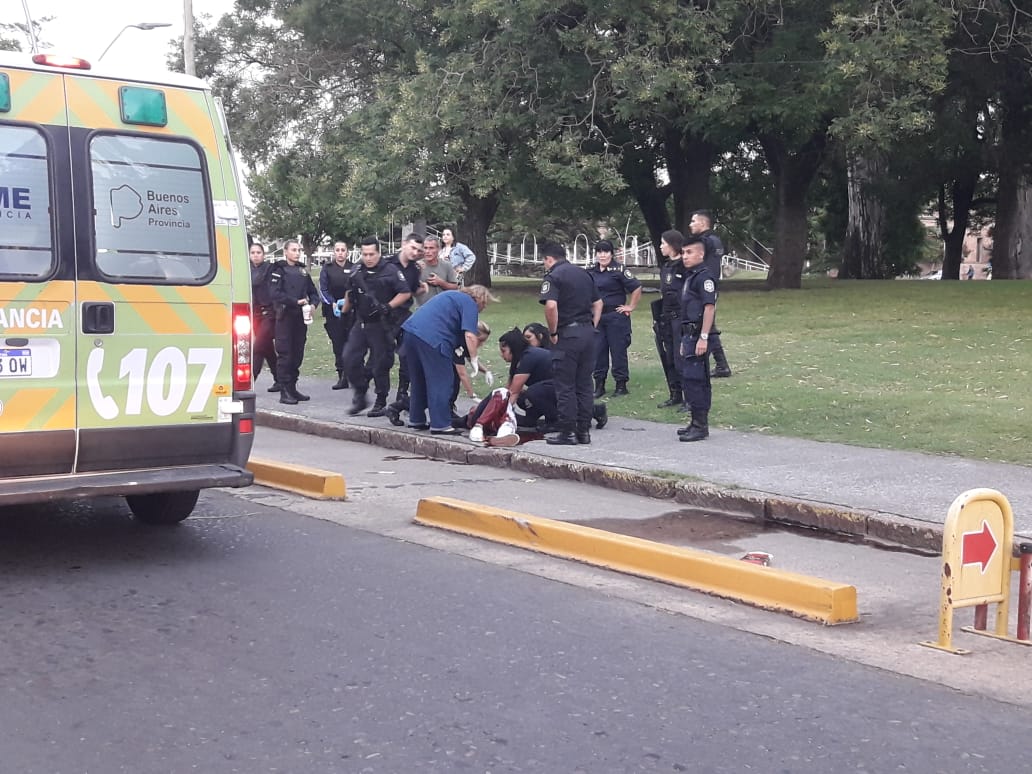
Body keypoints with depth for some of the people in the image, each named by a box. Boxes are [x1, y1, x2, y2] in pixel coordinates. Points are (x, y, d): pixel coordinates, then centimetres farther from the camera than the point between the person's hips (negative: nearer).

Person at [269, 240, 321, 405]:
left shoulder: (302, 271, 16)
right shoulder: (278, 270, -2)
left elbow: (313, 292, 18)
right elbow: (275, 293, -14)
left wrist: (312, 304, -3)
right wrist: (296, 302, -18)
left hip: (301, 317, 6)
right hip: (285, 316, -6)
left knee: (297, 354, 8)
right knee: (284, 354, -6)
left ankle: (292, 388, 17)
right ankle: (284, 391, -4)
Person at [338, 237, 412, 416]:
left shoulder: (390, 270, -8)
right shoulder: (357, 272, 10)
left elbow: (405, 293, -9)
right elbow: (349, 294, 26)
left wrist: (387, 307, -17)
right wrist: (344, 309, 19)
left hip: (381, 326, -5)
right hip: (360, 324, 5)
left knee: (380, 364, 1)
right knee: (350, 358, -1)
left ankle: (381, 403, 14)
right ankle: (360, 396, 13)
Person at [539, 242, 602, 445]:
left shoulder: (553, 276, -8)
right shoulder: (583, 274, 16)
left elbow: (551, 306, -22)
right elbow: (598, 303, 19)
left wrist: (552, 332, -12)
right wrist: (592, 327, 17)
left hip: (568, 335, -7)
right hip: (588, 332, 7)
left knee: (565, 387, 0)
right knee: (584, 384, 11)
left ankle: (567, 433, 2)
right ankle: (584, 430, 14)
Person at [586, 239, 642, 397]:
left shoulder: (619, 270, -9)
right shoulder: (591, 272, 9)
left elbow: (637, 288, -9)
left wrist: (630, 307, -7)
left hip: (616, 317, -5)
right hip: (596, 317, 5)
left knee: (618, 351, 0)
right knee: (598, 351, 6)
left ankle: (621, 385, 8)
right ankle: (599, 385, 15)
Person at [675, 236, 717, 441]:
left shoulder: (704, 277, -12)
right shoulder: (690, 277, 19)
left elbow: (709, 308, -19)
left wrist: (703, 337, -24)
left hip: (698, 336, -10)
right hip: (689, 336, 10)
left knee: (695, 380, -10)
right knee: (689, 379, 13)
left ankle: (700, 426, -6)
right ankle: (697, 423, 20)